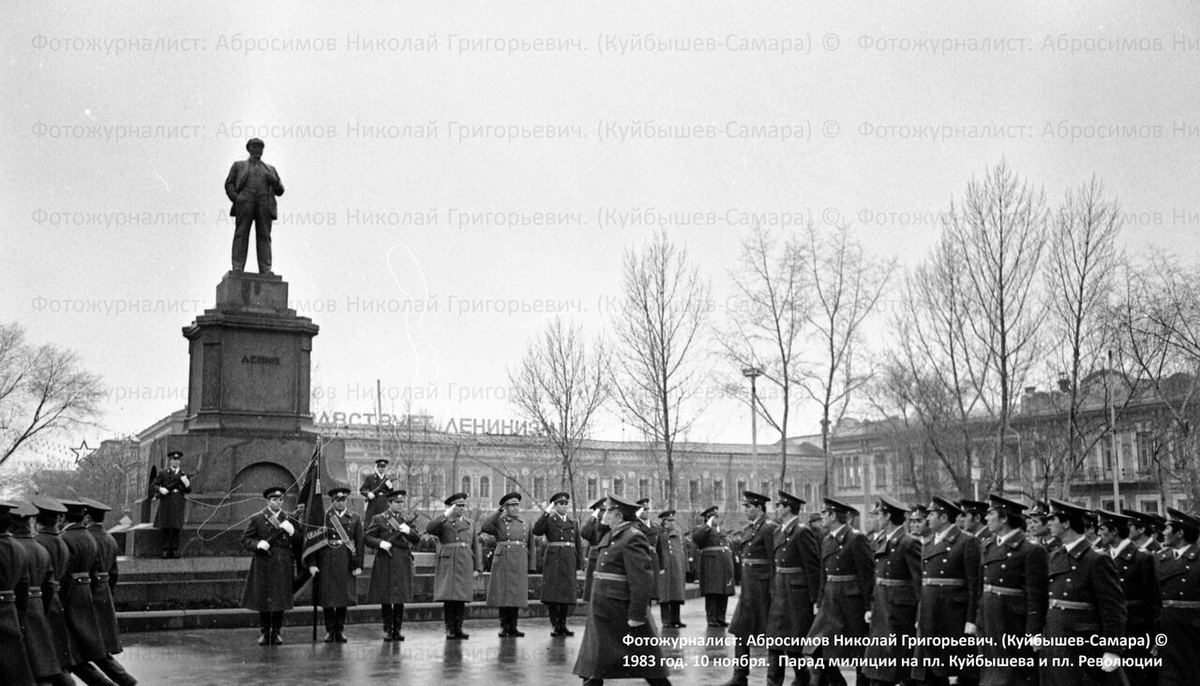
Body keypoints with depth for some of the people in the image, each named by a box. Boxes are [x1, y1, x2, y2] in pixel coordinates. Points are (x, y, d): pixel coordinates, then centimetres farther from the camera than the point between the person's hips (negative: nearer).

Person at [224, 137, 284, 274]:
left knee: (264, 236, -10)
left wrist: (274, 181, -1)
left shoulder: (270, 169, 28)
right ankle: (238, 267, -19)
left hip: (264, 204, 1)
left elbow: (280, 191, 21)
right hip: (245, 202, -1)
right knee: (241, 234, -12)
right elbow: (229, 184, 12)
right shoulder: (238, 165, 23)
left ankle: (265, 270, -17)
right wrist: (235, 199, -6)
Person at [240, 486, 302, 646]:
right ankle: (264, 632, 11)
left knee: (281, 600, 0)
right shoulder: (256, 519, 6)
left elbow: (300, 543, 11)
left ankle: (277, 632, 9)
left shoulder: (290, 521, 13)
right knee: (263, 600, 1)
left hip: (283, 566, 2)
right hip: (263, 565, -2)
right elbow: (245, 540, 5)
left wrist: (292, 532, -7)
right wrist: (258, 544, -14)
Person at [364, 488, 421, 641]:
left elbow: (417, 540, 12)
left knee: (401, 599, 2)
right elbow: (368, 538, -1)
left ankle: (397, 629, 9)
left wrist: (409, 531, -8)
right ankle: (387, 630, 9)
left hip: (403, 564, 4)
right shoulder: (378, 519, 3)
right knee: (386, 598, -1)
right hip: (385, 564, -3)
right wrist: (380, 543, -18)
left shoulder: (405, 520, 15)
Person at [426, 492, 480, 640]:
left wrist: (477, 568, 9)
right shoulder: (443, 523, 8)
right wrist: (446, 515, -17)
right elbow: (429, 529, -14)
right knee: (448, 597, -6)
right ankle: (449, 629, -1)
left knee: (461, 598, 0)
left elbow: (475, 547, 17)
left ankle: (458, 629, 6)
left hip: (465, 565, 3)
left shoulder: (469, 524, 18)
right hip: (447, 563, -3)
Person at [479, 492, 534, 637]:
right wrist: (498, 512, -10)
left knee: (517, 595, 3)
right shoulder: (499, 522, 5)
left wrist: (530, 565, 9)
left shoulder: (525, 524, 16)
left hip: (520, 564, 3)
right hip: (503, 562, -3)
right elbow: (484, 527, -14)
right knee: (503, 594, -3)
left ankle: (513, 628, 9)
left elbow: (530, 546, 16)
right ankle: (504, 627, 3)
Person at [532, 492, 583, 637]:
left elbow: (578, 545, 15)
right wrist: (546, 513, -16)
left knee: (567, 593, 3)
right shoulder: (549, 520, 5)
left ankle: (563, 625, 8)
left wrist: (579, 565, 7)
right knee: (553, 592, -5)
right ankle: (554, 625, -1)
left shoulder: (573, 523, 17)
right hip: (553, 560, -4)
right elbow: (536, 531, -14)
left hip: (569, 562, 4)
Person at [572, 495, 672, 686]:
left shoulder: (632, 538, -18)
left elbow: (643, 580, -23)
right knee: (594, 662, 10)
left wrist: (637, 615, -24)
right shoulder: (612, 536, 12)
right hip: (603, 612, 9)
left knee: (647, 660, 2)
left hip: (621, 612, -9)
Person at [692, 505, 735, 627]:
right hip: (711, 566, -7)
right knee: (712, 593, -6)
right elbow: (695, 537, -21)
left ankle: (720, 618, 11)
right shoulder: (701, 529, 0)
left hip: (724, 565, 7)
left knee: (724, 594, 5)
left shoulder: (721, 531, 23)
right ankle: (711, 619, -1)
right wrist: (708, 525, -16)